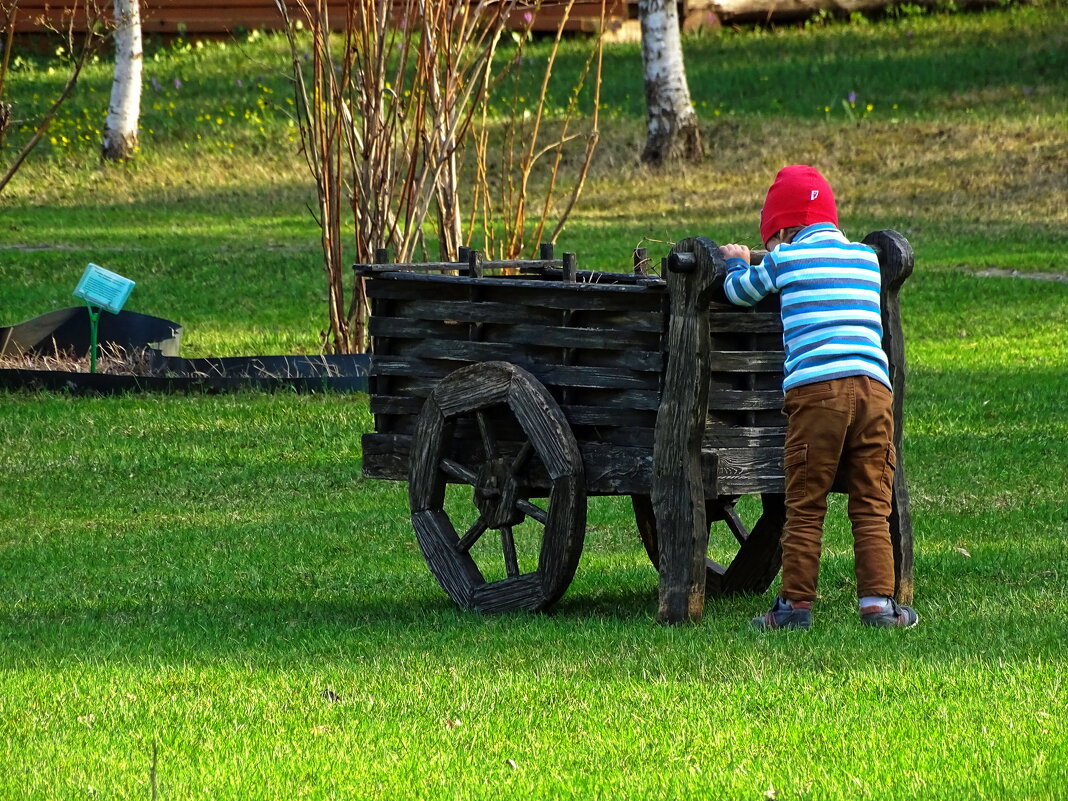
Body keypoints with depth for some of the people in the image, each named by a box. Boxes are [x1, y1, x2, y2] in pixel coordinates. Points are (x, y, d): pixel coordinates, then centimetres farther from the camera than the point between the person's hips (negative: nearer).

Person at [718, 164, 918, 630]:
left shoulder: (786, 259, 11)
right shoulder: (867, 260, 22)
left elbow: (738, 292, 27)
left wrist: (736, 263, 49)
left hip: (816, 387, -3)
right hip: (874, 386, 3)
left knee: (805, 507, 3)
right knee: (871, 507, 6)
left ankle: (796, 604, 3)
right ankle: (877, 601, 0)